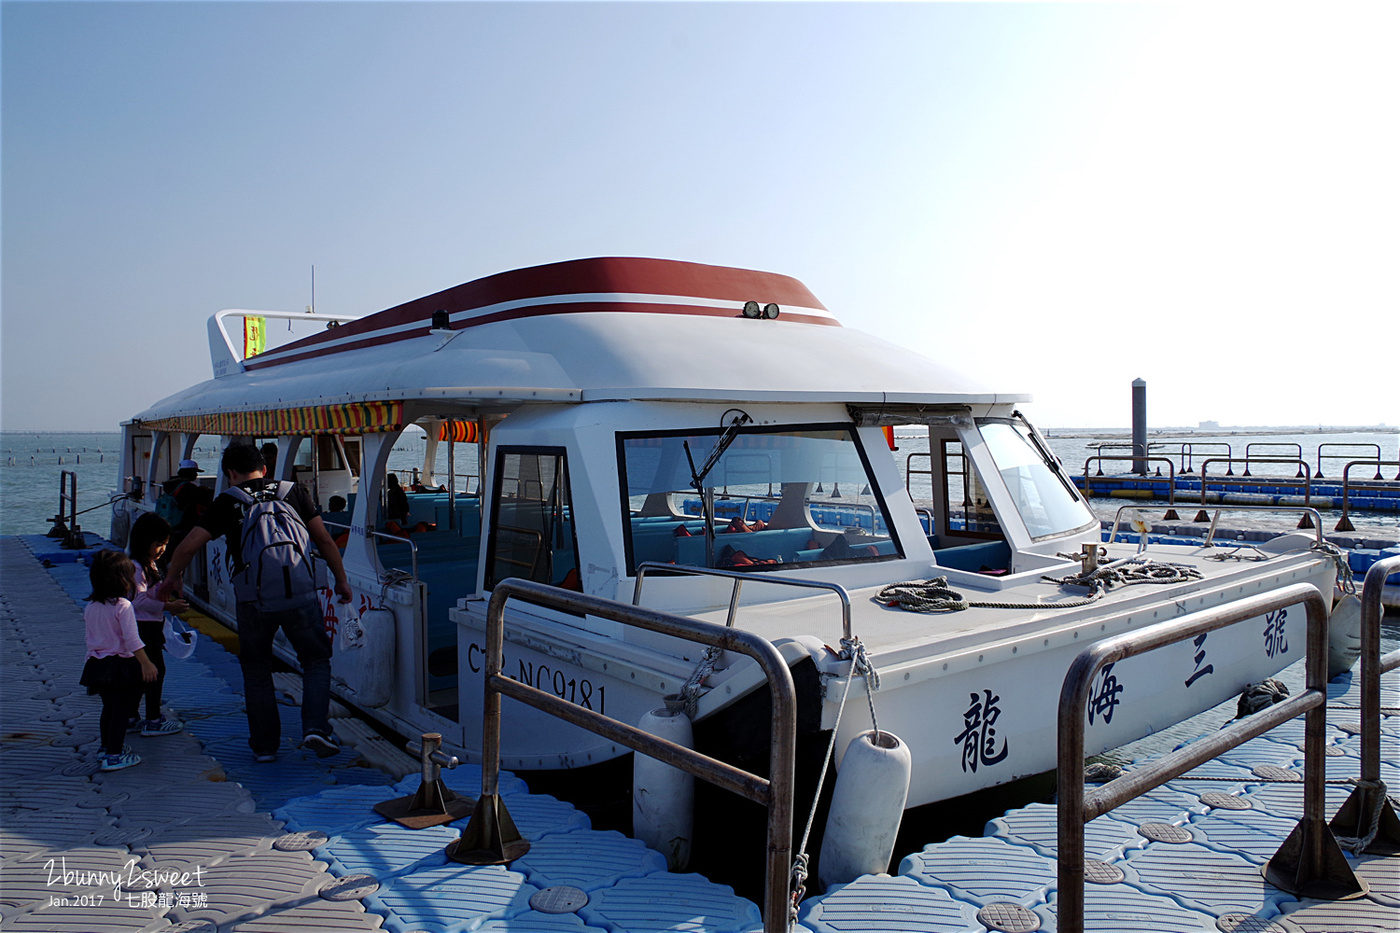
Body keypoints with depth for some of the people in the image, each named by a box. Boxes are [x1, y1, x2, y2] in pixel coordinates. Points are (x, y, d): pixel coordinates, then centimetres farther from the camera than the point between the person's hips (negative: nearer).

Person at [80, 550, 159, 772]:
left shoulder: (90, 607, 4)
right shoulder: (123, 606, -18)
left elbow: (90, 638, 13)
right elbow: (131, 639, -21)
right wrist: (146, 664, -17)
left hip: (97, 664, 7)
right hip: (121, 665, -7)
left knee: (108, 707, 22)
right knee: (120, 710, 0)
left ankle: (107, 746, 35)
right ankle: (113, 756, 2)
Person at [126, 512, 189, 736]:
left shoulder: (150, 564, 14)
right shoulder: (136, 568, -19)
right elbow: (140, 600, -23)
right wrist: (168, 606, -24)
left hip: (151, 627, 10)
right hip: (143, 627, -10)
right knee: (156, 670, -4)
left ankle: (131, 717, 24)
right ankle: (153, 720, 3)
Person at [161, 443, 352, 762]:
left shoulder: (227, 502, 4)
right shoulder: (294, 492, 7)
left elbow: (189, 546, 3)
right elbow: (323, 539, 5)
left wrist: (172, 579, 22)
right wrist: (341, 579, 13)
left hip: (253, 599, 0)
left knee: (256, 671, 16)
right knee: (317, 660, 14)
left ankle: (264, 745, 21)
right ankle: (316, 727, -2)